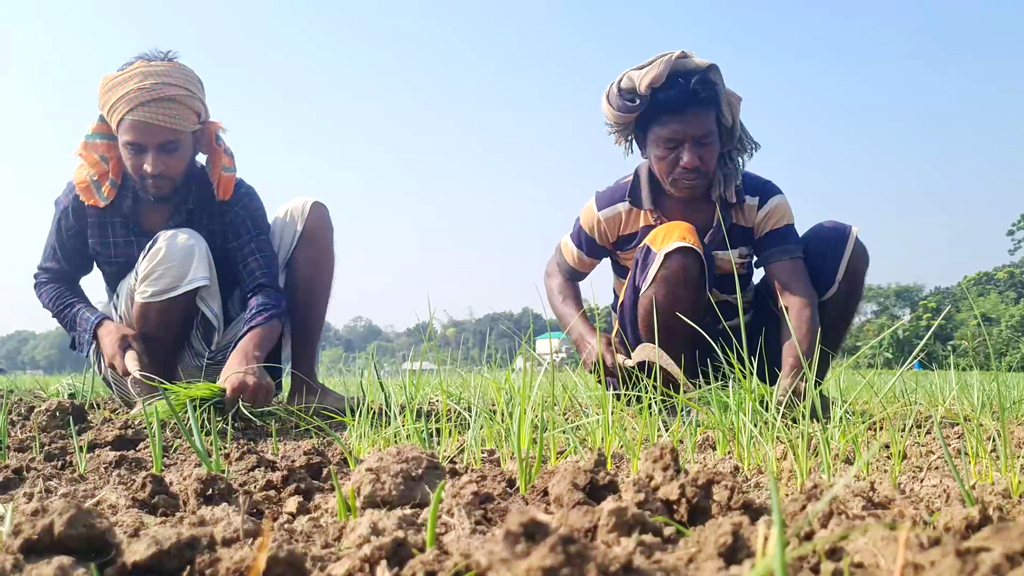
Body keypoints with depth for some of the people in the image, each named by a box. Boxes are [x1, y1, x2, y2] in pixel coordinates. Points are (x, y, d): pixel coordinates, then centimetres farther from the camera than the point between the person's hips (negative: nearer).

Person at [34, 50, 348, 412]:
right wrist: (98, 326, -21)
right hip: (138, 367, -1)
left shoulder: (231, 197, -15)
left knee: (308, 214, -14)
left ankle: (302, 385, -13)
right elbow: (51, 280, 2)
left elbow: (265, 287, -28)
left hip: (221, 360, 2)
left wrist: (248, 353, -51)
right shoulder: (86, 196, -13)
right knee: (179, 249, -33)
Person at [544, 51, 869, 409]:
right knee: (676, 250, -34)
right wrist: (587, 340, -20)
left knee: (840, 244, -14)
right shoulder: (613, 209, -14)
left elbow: (797, 296, -24)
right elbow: (558, 273, 2)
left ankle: (793, 401, -3)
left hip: (739, 353, 3)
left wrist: (793, 379, -45)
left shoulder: (760, 201, -13)